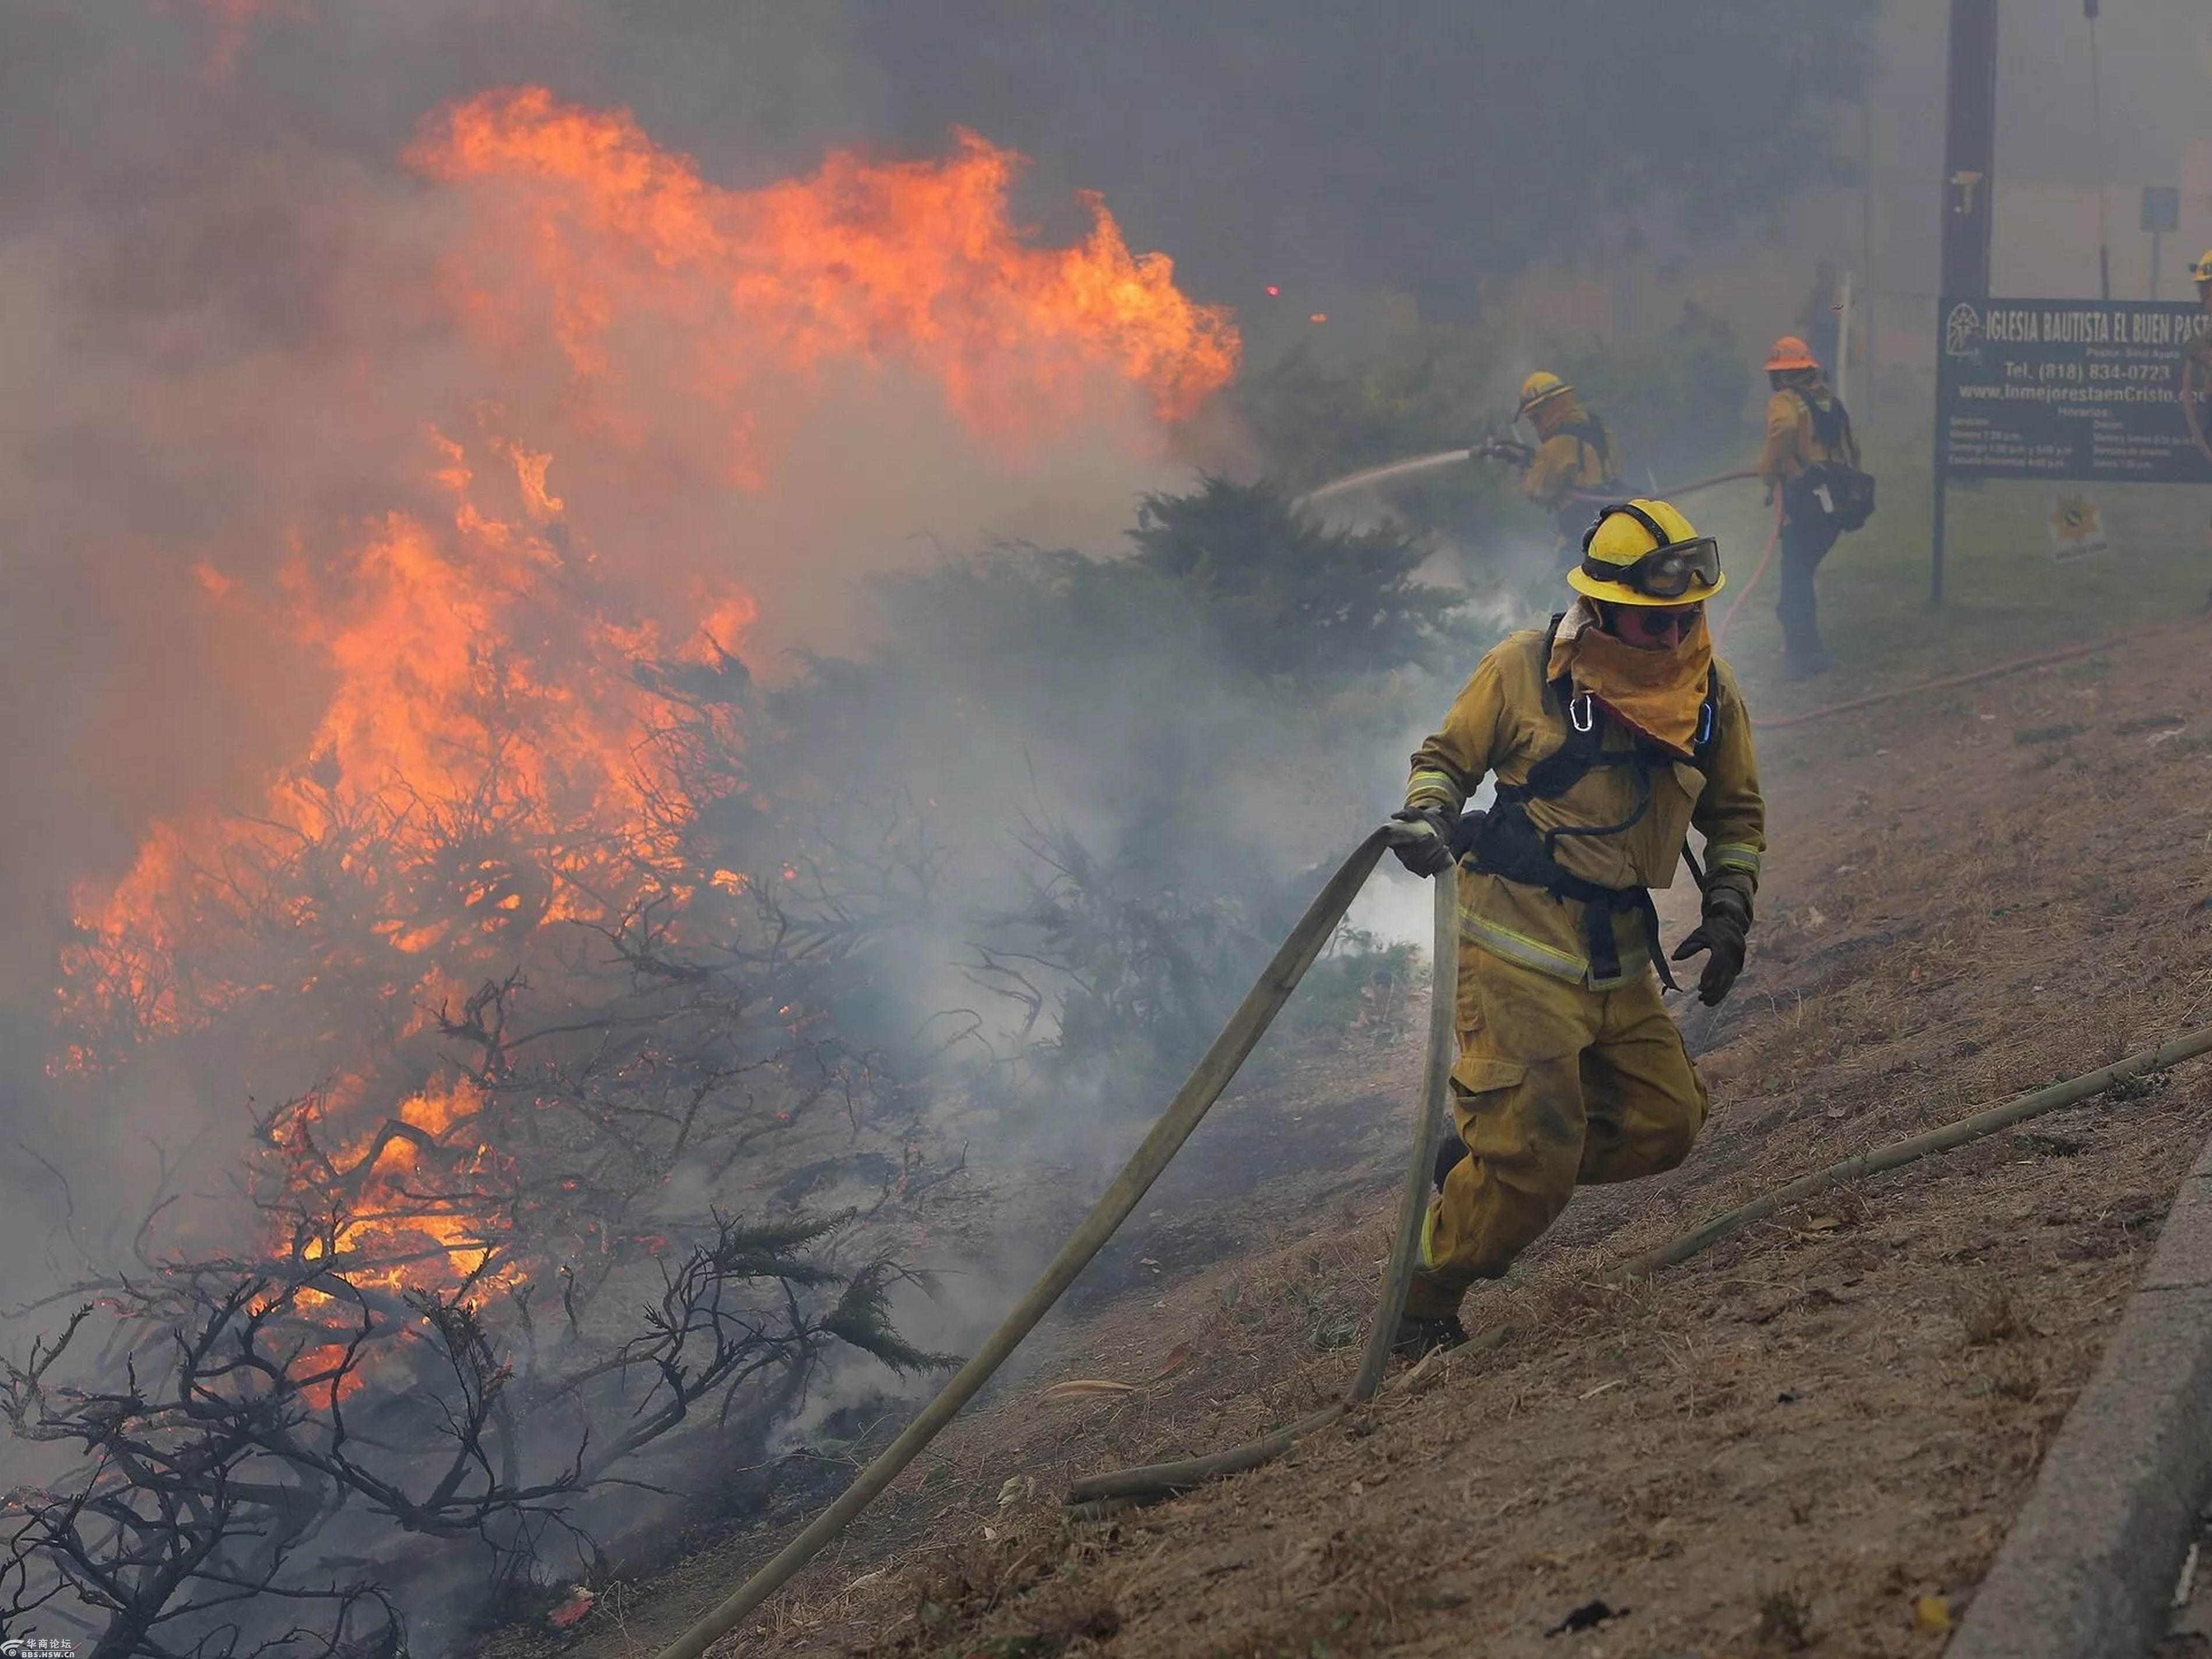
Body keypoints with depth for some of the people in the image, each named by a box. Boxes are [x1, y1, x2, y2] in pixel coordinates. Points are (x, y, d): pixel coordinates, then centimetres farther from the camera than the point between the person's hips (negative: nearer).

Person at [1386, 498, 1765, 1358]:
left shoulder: (1709, 693, 5)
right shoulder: (1523, 668, -8)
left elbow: (1735, 815, 19)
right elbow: (1444, 757, 4)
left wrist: (1728, 914, 6)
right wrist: (1427, 817, -18)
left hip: (1620, 957, 6)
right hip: (1519, 942, -6)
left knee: (1665, 1122, 4)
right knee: (1532, 1152, -12)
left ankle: (1479, 1165, 21)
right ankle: (1421, 1304, 7)